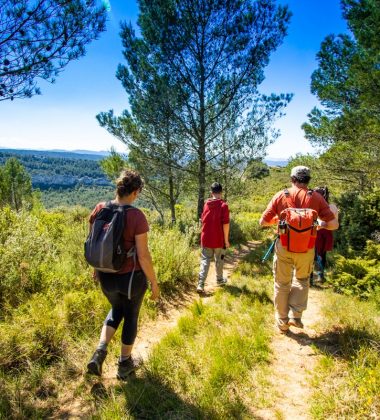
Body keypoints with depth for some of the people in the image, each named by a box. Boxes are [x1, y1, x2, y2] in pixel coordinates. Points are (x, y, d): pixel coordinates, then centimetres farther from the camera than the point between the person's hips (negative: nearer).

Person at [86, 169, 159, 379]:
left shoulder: (99, 209, -8)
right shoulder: (137, 216, -22)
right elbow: (143, 255, -20)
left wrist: (96, 268, 19)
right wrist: (154, 283, -7)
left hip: (106, 276, 4)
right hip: (132, 277, -4)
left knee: (116, 309, 32)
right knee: (131, 316, 21)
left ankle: (99, 353, 18)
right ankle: (125, 364, 39)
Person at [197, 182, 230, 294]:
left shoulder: (206, 204, 3)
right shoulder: (223, 205, -12)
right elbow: (226, 224, -15)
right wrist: (226, 239, -7)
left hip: (206, 238, 3)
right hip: (218, 239, -3)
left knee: (205, 260, 5)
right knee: (219, 260, 15)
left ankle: (200, 284, -5)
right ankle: (220, 280, 32)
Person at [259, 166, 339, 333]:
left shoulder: (280, 196, -4)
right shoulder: (316, 197, -5)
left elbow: (263, 222, -3)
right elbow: (334, 224, -6)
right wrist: (320, 224, 14)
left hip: (284, 247, 0)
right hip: (306, 249, 1)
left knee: (282, 284, 16)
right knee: (302, 280, 25)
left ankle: (282, 322, 25)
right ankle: (295, 316, 16)